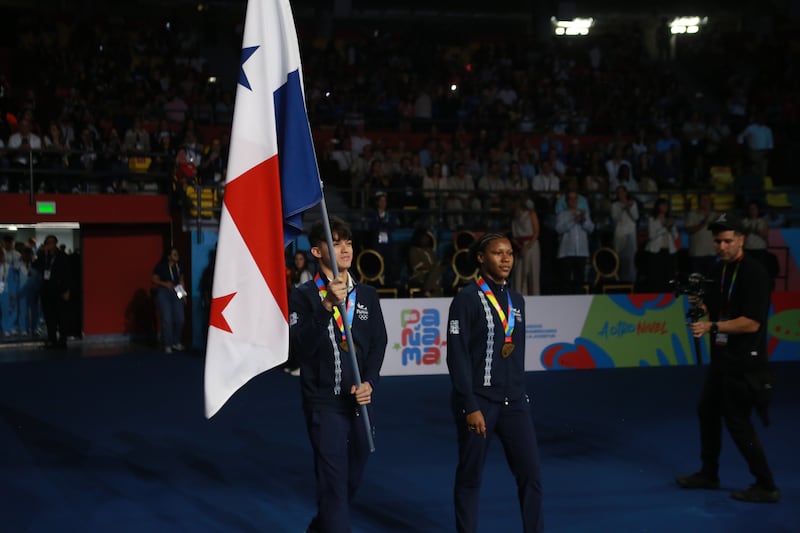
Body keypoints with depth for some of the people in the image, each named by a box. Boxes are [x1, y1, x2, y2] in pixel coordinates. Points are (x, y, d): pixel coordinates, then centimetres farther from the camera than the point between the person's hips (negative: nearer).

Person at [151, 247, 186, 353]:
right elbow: (154, 280, -1)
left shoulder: (178, 267, 8)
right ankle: (167, 345, 1)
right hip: (163, 293, -4)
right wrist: (164, 284, -15)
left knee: (180, 319, -1)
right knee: (167, 319, -7)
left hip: (177, 294, 4)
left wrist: (183, 294, 10)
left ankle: (176, 342, 18)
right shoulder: (160, 267, -4)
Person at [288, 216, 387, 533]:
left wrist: (369, 382, -8)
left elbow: (378, 343, 8)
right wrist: (326, 306, -27)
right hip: (324, 403, -5)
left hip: (359, 403, 5)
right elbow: (299, 347, -17)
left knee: (352, 480, 16)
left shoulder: (367, 295, 10)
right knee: (334, 482, -10)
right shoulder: (304, 296, -5)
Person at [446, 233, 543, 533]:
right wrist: (470, 407, -15)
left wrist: (519, 393, 14)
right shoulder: (467, 299, -8)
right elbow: (457, 356, -12)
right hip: (478, 400, -5)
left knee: (530, 473, 0)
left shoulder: (516, 300, 11)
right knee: (470, 476, 5)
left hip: (513, 401, 5)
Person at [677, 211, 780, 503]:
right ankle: (709, 474, 32)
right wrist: (699, 307, -5)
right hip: (722, 356, 9)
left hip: (744, 361, -9)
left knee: (738, 422, -5)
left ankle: (766, 486, 5)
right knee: (707, 411, 17)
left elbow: (752, 323, -24)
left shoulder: (754, 273, -18)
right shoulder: (719, 270, 8)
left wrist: (711, 327, -27)